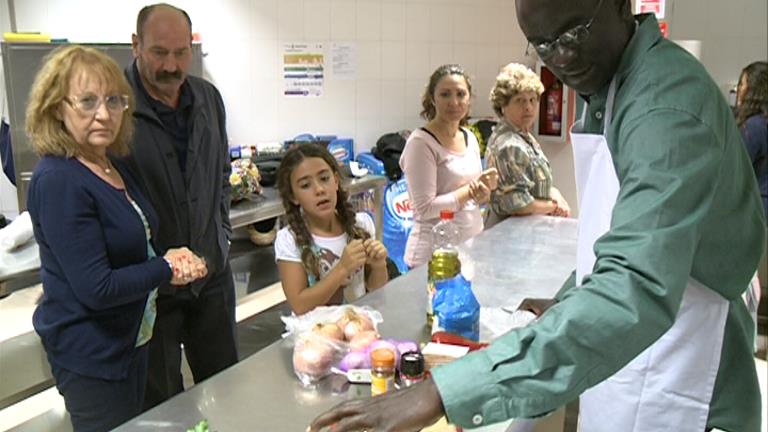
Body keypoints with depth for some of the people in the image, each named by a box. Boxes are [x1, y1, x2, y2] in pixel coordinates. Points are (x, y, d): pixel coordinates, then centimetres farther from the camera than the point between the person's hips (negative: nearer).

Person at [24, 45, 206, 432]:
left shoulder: (112, 166, 2)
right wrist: (168, 269, -14)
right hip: (90, 353, -9)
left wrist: (174, 259, -8)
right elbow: (96, 288, -27)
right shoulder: (57, 181, -24)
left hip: (132, 336, 9)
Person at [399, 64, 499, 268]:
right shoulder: (421, 142, -14)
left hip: (473, 244, 7)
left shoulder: (470, 138, 8)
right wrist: (470, 191, -14)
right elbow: (425, 209, -18)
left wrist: (484, 191, -5)